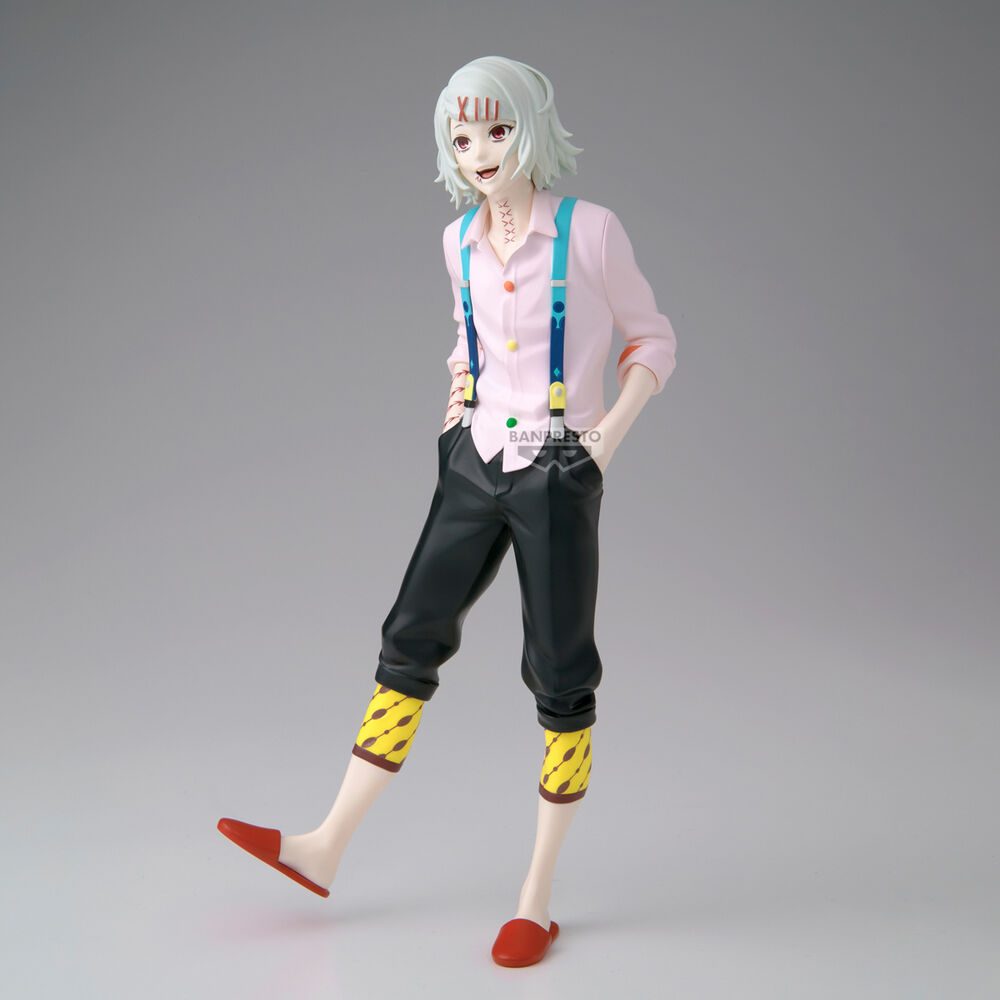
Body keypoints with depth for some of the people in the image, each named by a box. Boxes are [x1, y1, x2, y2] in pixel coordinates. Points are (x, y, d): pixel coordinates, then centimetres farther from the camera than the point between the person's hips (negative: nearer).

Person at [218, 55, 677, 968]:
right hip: (477, 465, 5)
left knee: (559, 675, 1)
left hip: (558, 474, -5)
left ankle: (539, 896, 13)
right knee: (411, 637, 6)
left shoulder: (590, 231, -8)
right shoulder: (461, 240, 7)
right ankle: (325, 850, 16)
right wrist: (457, 408, 10)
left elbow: (653, 339, 1)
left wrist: (608, 436, -9)